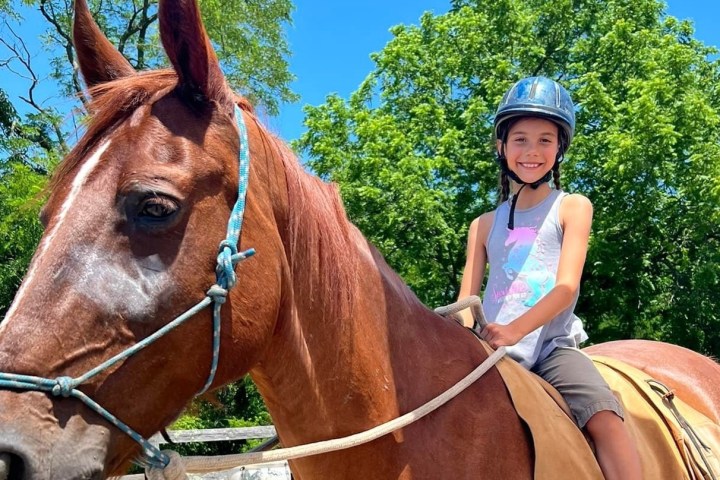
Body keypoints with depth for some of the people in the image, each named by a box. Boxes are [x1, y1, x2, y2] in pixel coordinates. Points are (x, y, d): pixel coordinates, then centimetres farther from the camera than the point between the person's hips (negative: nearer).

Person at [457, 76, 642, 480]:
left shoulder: (573, 207, 8)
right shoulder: (485, 224, 17)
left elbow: (567, 286, -6)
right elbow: (466, 302, 11)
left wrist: (516, 330, -23)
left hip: (552, 346, -3)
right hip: (493, 352, 3)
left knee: (605, 417, -28)